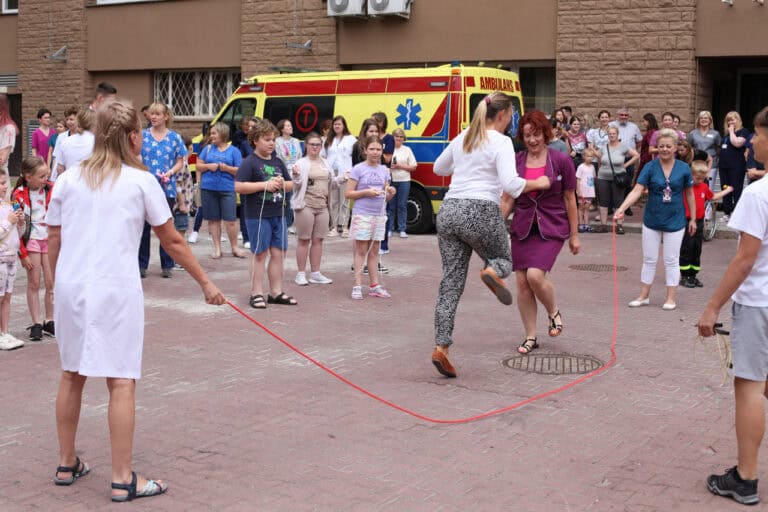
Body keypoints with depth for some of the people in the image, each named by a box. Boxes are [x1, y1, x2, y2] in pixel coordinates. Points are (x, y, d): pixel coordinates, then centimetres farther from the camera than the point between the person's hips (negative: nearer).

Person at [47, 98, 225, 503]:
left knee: (71, 375, 16)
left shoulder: (68, 180, 8)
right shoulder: (140, 181, -1)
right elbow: (172, 242, 4)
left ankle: (67, 465, 28)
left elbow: (54, 242, 9)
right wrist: (205, 282, 13)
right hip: (115, 289, -4)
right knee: (121, 382, 0)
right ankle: (123, 479, 3)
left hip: (70, 287, 5)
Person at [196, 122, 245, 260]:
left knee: (230, 220, -6)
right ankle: (217, 248, 15)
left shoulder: (234, 151, 4)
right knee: (213, 219, 6)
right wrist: (208, 166, -7)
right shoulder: (208, 148, 12)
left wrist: (227, 168, -14)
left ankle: (234, 247, 8)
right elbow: (198, 166, 11)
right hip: (208, 188, 3)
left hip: (227, 189, -3)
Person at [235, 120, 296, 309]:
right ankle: (256, 293, 8)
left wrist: (282, 183, -3)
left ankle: (276, 292, 17)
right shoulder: (250, 162, -7)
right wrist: (265, 185, -18)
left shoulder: (278, 162, 14)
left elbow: (291, 185, 21)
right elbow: (238, 187, -17)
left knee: (278, 253, 8)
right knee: (260, 254, 0)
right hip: (258, 215, -6)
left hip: (278, 214, 6)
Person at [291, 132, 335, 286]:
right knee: (304, 240, -1)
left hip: (322, 206, 5)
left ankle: (315, 273, 14)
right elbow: (297, 185, -8)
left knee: (318, 240, 8)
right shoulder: (301, 163, -4)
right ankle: (301, 274, 5)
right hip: (306, 205, -5)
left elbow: (331, 182, 21)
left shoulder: (325, 163, 13)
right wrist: (296, 176, -28)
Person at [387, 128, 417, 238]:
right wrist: (388, 166, -14)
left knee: (402, 206, 1)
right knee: (390, 206, 2)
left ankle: (402, 230, 5)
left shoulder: (407, 150, 8)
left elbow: (413, 167, 5)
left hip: (404, 181, 0)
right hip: (390, 181, 0)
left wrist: (400, 166, -8)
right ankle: (389, 229, 8)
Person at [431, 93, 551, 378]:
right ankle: (493, 272, -18)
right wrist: (537, 183, 2)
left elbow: (439, 168, 31)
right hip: (481, 213, -5)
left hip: (449, 210, 5)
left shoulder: (462, 138, 16)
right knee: (503, 260, 21)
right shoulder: (501, 142, -3)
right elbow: (510, 184, -14)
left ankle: (441, 348, -2)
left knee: (451, 283, 6)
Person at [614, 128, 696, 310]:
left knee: (671, 261, 8)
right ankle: (644, 296, 23)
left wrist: (693, 219, 6)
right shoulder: (650, 167, -9)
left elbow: (689, 195, 4)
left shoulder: (683, 168, -7)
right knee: (649, 259, 11)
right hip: (652, 220, 1)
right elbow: (637, 191, -17)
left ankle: (671, 298, 19)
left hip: (675, 222, -1)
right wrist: (621, 209, -30)